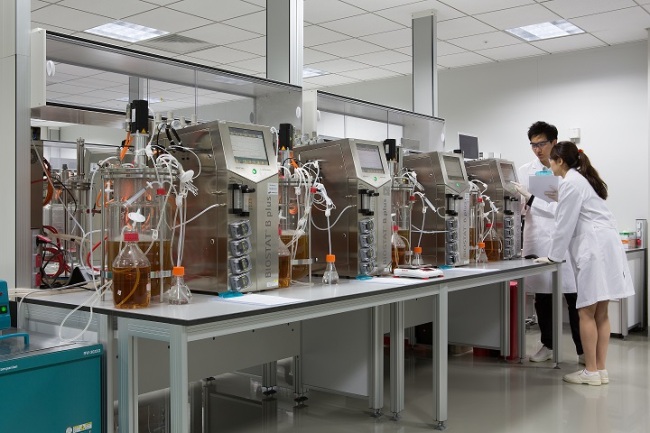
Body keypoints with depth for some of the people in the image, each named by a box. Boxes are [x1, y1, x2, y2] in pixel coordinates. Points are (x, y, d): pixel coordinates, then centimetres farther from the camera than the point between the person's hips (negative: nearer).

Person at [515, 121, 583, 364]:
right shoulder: (525, 171, 8)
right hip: (538, 241, 2)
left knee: (574, 297, -2)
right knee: (542, 297, 8)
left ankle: (583, 350, 8)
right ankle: (547, 345, 21)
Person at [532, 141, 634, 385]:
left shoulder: (571, 183, -9)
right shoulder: (582, 179, 20)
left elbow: (565, 224, -9)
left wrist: (552, 256, 0)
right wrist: (560, 200, 30)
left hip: (595, 249, -10)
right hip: (605, 247, 10)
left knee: (587, 312, -5)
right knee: (600, 313, 8)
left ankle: (591, 371, -1)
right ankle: (600, 370, 11)